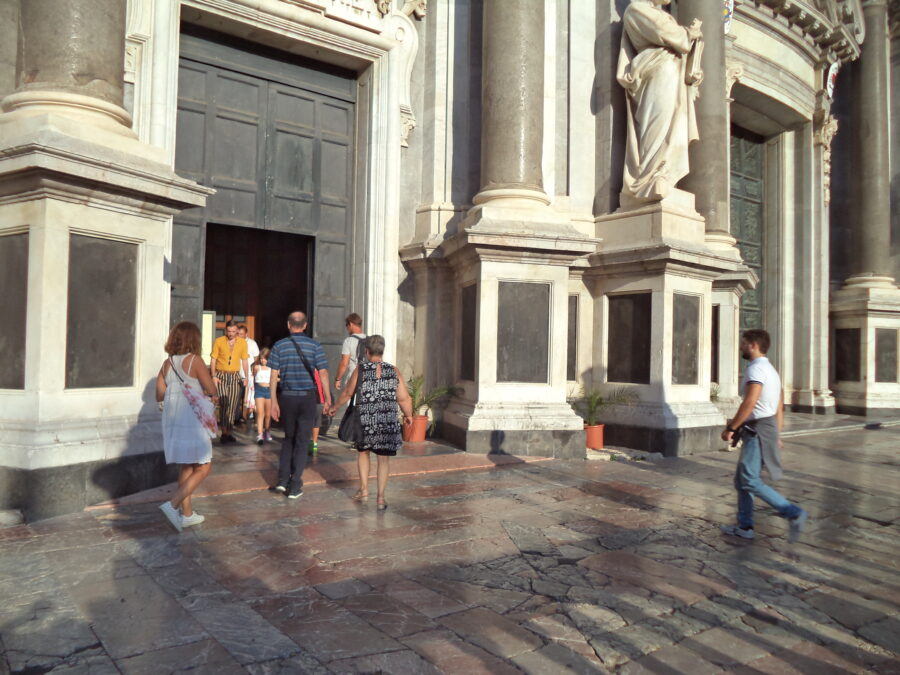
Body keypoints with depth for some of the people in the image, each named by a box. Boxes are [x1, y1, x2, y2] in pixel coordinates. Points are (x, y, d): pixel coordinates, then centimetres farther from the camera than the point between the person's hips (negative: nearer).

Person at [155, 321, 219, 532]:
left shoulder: (167, 363, 6)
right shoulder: (195, 360, -12)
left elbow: (160, 395, 10)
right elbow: (212, 391, -12)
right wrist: (212, 392, 10)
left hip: (172, 421, 7)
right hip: (191, 421, -7)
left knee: (186, 467, 17)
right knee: (202, 468, 2)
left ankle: (187, 514, 22)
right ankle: (173, 504, -11)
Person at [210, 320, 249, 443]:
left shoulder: (242, 342, 4)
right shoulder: (218, 341, -2)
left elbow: (244, 360, 11)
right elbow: (213, 359, 1)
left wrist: (245, 377, 7)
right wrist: (213, 376, -7)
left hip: (235, 376, 2)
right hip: (221, 375, -2)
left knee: (232, 405, 1)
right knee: (224, 403, -11)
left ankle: (228, 432, 10)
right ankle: (224, 432, -8)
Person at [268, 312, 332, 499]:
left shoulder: (279, 346, 0)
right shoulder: (315, 346, -2)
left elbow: (274, 376, -2)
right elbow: (323, 374, -6)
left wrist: (274, 402, 2)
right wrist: (328, 400, 0)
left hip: (287, 398, 1)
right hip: (308, 397, -1)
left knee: (289, 438, 19)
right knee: (302, 441, 6)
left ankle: (283, 480, 10)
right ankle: (295, 486, 7)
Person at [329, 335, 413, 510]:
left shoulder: (360, 370, -3)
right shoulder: (394, 371, -1)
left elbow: (347, 393, 6)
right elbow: (404, 399, -1)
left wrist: (334, 407, 23)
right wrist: (408, 416, 16)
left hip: (365, 420, 0)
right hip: (389, 423, 0)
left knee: (363, 452, 22)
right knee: (384, 458, 8)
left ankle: (364, 489, 19)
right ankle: (381, 497, 8)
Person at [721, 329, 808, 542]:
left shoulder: (756, 368, -14)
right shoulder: (770, 369, 19)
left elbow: (749, 403, -24)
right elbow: (780, 407, 21)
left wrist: (731, 428, -19)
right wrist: (776, 435, 23)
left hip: (758, 429, -10)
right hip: (768, 427, 10)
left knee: (750, 481, -10)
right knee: (741, 480, 13)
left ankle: (793, 513, -10)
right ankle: (744, 526, 17)